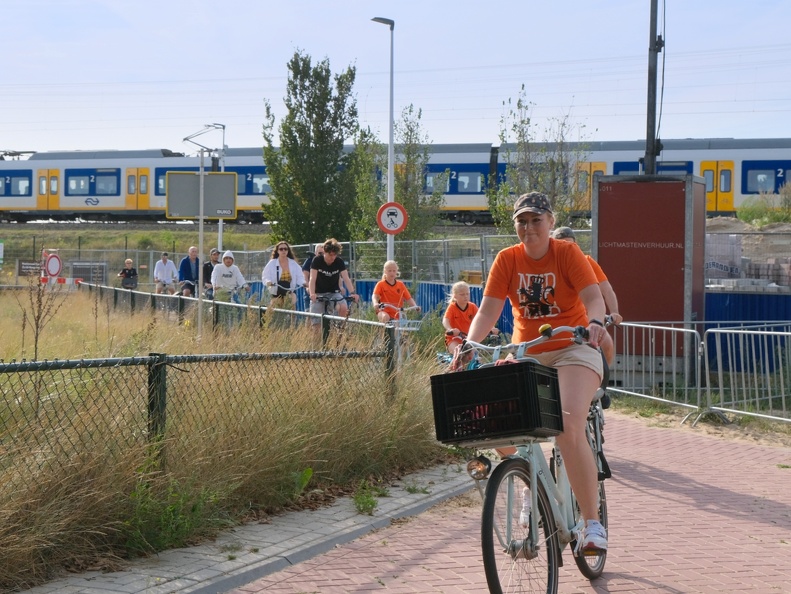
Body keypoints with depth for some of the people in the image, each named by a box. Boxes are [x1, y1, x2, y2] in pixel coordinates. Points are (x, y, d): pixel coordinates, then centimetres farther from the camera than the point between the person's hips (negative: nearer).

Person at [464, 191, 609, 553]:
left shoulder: (567, 253, -7)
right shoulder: (507, 260, 0)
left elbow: (593, 297, -19)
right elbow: (488, 309, -8)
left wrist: (595, 322, -42)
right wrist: (470, 343, -26)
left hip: (572, 350, -4)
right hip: (525, 355, 4)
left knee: (569, 429, -25)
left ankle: (593, 523, -18)